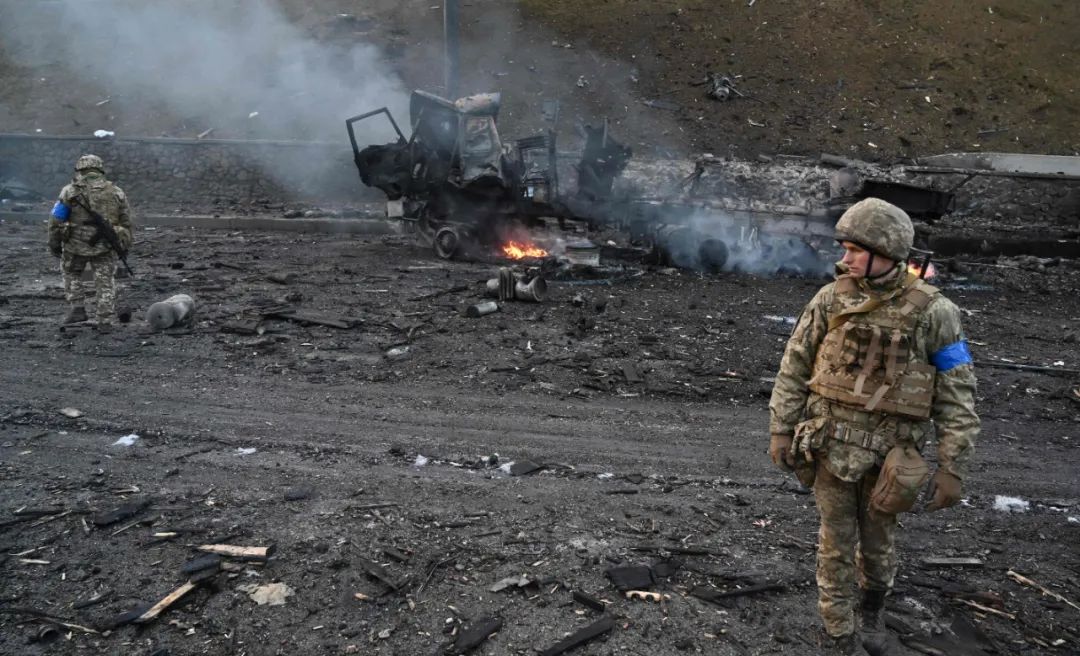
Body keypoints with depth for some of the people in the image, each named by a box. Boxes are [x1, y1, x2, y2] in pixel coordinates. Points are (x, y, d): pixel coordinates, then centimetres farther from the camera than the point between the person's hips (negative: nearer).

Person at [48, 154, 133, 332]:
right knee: (105, 282, 10)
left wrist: (54, 244, 9)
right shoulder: (116, 192, 5)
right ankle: (105, 322, 6)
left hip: (76, 244, -1)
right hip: (105, 247, 1)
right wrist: (125, 245, 18)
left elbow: (56, 220, -2)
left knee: (71, 273, 24)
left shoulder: (70, 191, -2)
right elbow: (126, 222, 8)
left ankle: (77, 308, 14)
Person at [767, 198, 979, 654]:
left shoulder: (932, 312, -11)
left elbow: (957, 395, -8)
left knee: (877, 541, 18)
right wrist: (780, 430, -1)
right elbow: (793, 369, 1)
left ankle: (874, 597, 50)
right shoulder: (831, 299, -6)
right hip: (832, 445, 1)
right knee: (836, 544, 10)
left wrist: (953, 467, -11)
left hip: (888, 454, -1)